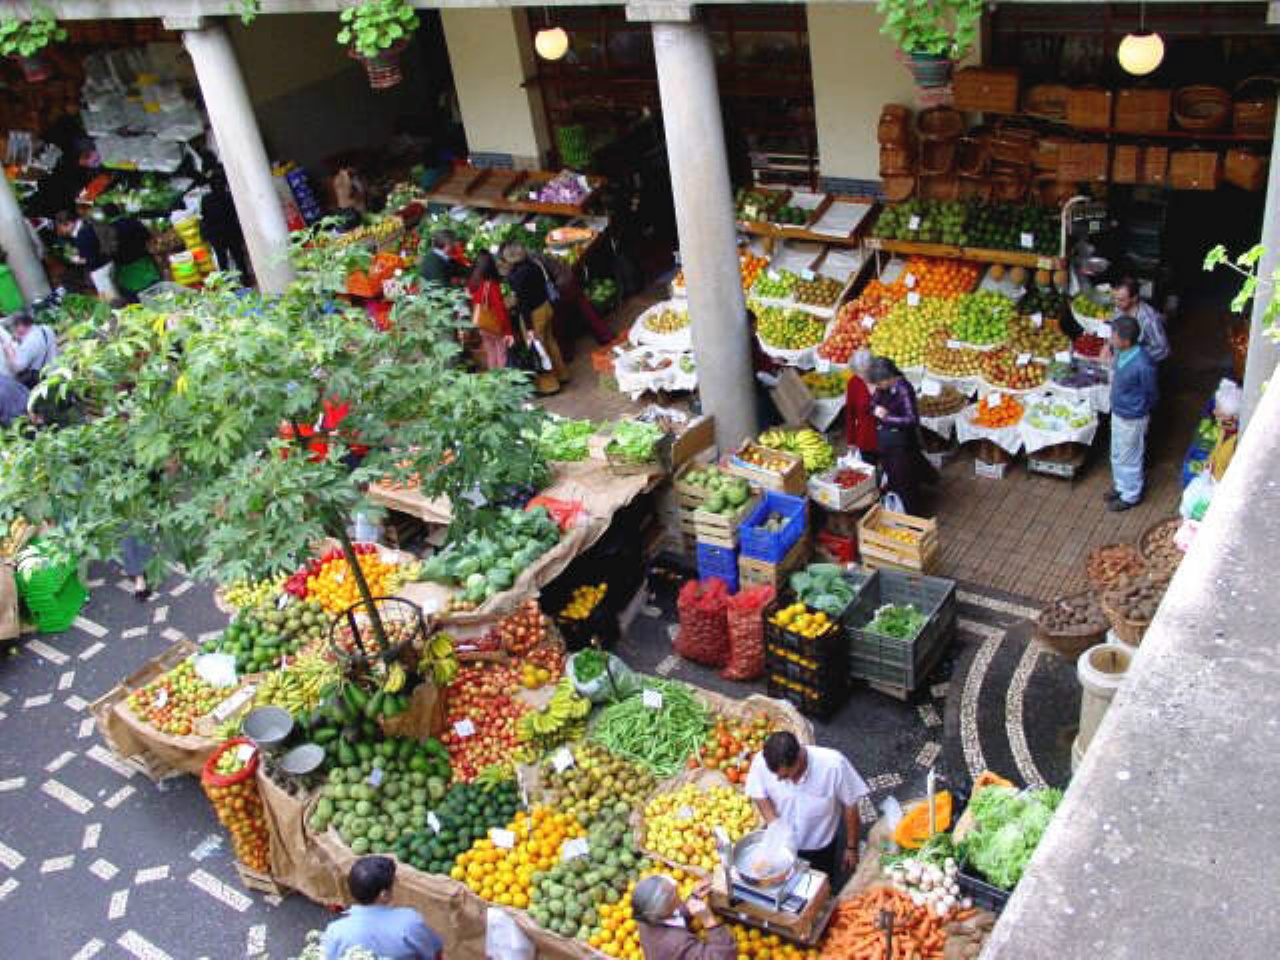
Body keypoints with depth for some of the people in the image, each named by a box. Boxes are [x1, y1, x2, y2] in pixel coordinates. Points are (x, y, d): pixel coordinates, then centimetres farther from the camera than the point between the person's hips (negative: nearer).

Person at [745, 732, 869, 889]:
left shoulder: (834, 764, -36)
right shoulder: (761, 762, -30)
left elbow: (850, 806, -18)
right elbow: (759, 795, -9)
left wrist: (851, 848, -6)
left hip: (820, 849, -1)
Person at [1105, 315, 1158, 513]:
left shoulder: (1142, 365, -32)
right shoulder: (1119, 351, -11)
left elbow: (1150, 393, -14)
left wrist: (1140, 412, 0)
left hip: (1132, 419, -8)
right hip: (1117, 413, 8)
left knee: (1129, 459, 13)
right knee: (1117, 454, 25)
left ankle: (1131, 496, 34)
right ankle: (1120, 486, 47)